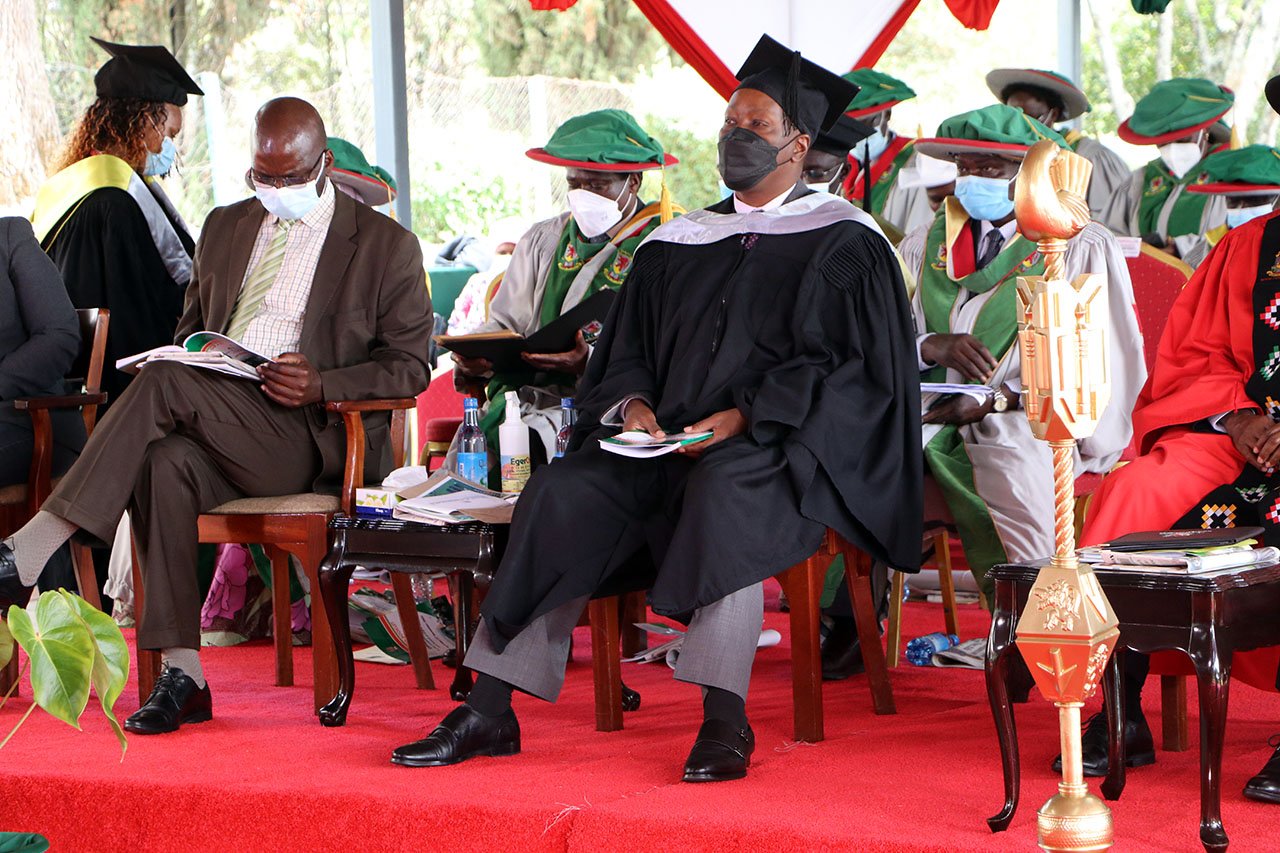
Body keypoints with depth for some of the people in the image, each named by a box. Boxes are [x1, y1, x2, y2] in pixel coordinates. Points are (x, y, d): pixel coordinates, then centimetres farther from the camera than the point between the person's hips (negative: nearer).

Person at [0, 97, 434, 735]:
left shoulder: (387, 246, 8)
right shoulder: (225, 228, 24)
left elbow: (409, 366, 4)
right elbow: (193, 325, 31)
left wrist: (322, 386, -14)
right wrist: (189, 358, 4)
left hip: (309, 438, -4)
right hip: (211, 427, 5)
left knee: (164, 383, -30)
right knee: (166, 462, -34)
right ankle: (181, 673, -32)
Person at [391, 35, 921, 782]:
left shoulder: (842, 244, 3)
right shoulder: (681, 244, 20)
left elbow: (849, 368, -5)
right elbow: (627, 350, 21)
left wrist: (744, 416, -15)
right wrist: (633, 403, -3)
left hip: (786, 452, -5)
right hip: (666, 444, 5)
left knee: (719, 490, -39)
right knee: (563, 494, -20)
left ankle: (726, 720, -41)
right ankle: (491, 712, -21)